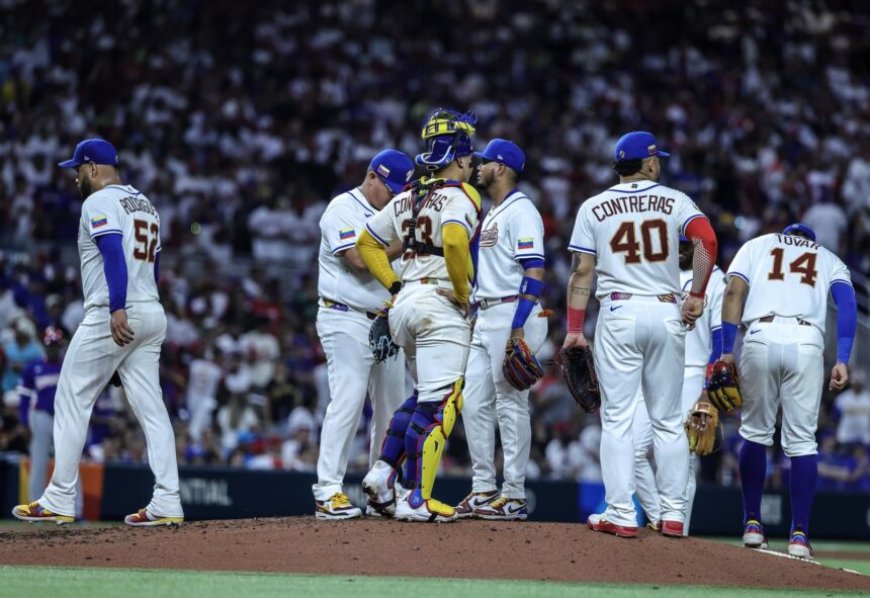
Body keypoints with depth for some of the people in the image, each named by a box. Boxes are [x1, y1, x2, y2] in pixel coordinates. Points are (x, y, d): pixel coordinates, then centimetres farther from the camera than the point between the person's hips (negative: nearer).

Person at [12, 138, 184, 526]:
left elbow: (114, 253, -21)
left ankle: (60, 501, -2)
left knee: (72, 401, -1)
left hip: (112, 316, -8)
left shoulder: (99, 201, -6)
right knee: (151, 408, 4)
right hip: (152, 315, 8)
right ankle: (167, 502, -5)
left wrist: (117, 309, -30)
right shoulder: (145, 204, 21)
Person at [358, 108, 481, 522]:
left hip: (404, 304, 8)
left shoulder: (406, 199, 16)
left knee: (425, 395, 21)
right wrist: (464, 291, -14)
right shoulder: (460, 194, -8)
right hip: (440, 307, -8)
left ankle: (384, 472, 12)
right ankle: (415, 498, -9)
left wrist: (395, 286, 15)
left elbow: (367, 243, 20)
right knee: (438, 403, -6)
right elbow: (455, 240, -27)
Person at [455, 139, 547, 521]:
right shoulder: (491, 214, 20)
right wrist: (475, 318, 21)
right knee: (474, 403, 8)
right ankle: (483, 489, 13)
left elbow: (534, 274, -18)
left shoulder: (521, 211, -11)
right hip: (485, 317, 10)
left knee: (511, 404, -7)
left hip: (514, 314, -10)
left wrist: (518, 330, -24)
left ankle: (514, 496, -4)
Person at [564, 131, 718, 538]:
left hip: (618, 313, -1)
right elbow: (706, 241, -12)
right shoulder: (674, 201, 5)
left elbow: (582, 272, 1)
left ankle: (621, 515, -5)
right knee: (668, 420, 8)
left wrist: (574, 328, 3)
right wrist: (697, 295, -5)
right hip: (666, 313, 1)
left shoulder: (593, 208, 6)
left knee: (617, 418, 0)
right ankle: (674, 515, 8)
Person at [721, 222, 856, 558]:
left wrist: (726, 351, 4)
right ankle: (799, 534, -2)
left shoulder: (757, 245, 25)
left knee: (755, 433, 16)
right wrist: (842, 361, -2)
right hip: (806, 341, 0)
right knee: (802, 440, 3)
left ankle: (752, 523, 16)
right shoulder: (829, 259, 26)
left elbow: (733, 293, 8)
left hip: (760, 338, 0)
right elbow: (847, 303, 7)